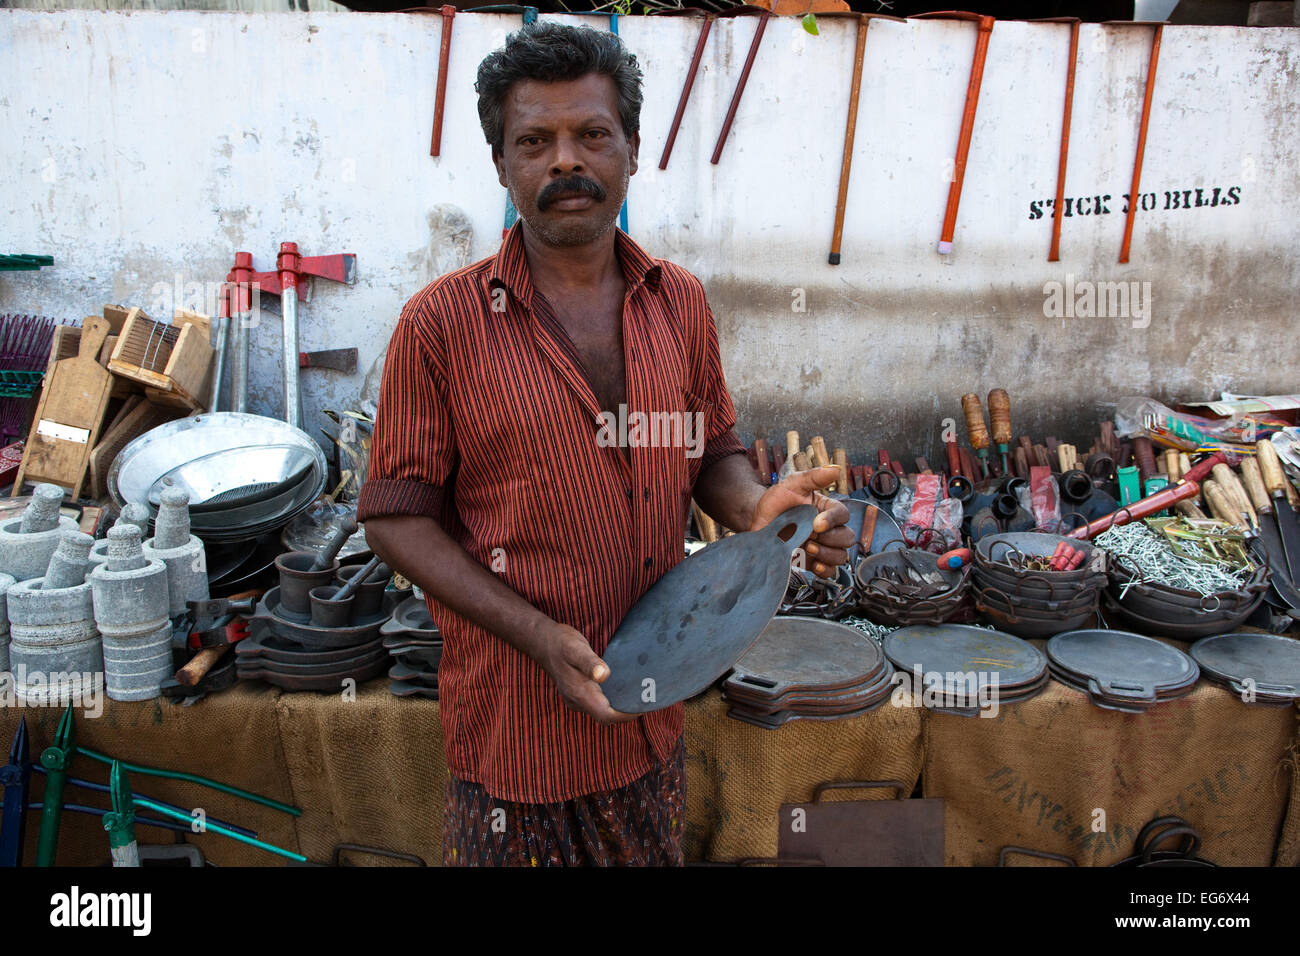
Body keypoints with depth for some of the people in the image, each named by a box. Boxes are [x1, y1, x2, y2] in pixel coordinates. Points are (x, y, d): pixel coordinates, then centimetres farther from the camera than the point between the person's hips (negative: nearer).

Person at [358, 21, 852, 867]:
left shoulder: (680, 303, 1)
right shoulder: (443, 322, -12)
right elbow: (398, 516, -9)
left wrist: (759, 509, -12)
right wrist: (538, 634, -20)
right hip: (516, 719, -4)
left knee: (654, 854, 23)